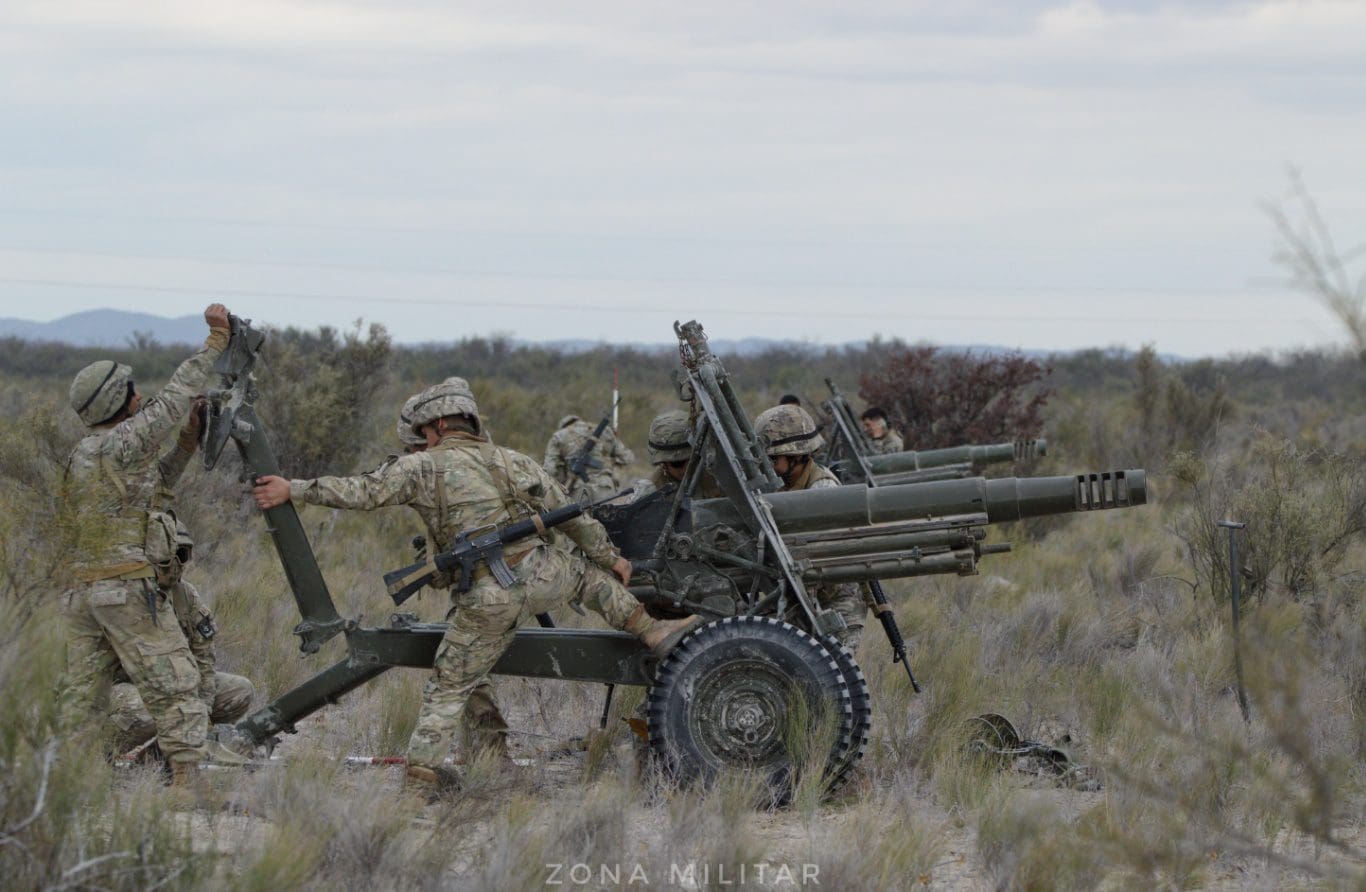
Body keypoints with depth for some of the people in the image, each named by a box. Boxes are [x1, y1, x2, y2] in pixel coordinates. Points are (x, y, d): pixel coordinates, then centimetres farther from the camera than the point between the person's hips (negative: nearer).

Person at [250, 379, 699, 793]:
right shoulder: (514, 463, 17)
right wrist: (612, 558, 34)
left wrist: (293, 490, 5)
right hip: (542, 577, 2)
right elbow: (572, 517, 21)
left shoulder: (423, 467, 4)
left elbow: (361, 492, -2)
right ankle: (653, 631, 25)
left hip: (488, 600, -2)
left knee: (448, 686, 10)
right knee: (588, 569, 33)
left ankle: (423, 761, 4)